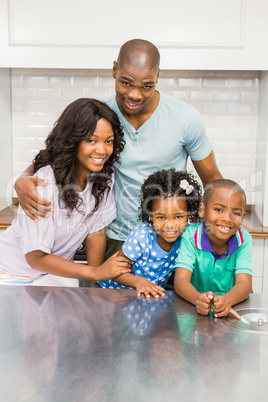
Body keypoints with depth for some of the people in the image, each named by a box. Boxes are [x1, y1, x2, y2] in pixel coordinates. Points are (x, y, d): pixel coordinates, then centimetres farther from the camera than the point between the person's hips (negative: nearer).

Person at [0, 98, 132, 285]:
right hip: (15, 274, -5)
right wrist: (95, 272, -25)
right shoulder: (45, 182, -28)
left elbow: (96, 231, -4)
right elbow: (36, 257, -24)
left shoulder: (104, 176, -11)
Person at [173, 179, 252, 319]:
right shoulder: (190, 236, -12)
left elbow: (244, 283, -16)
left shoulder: (244, 240, -7)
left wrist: (227, 299, -39)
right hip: (192, 309, -1)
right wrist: (198, 298, -41)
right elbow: (181, 280, -19)